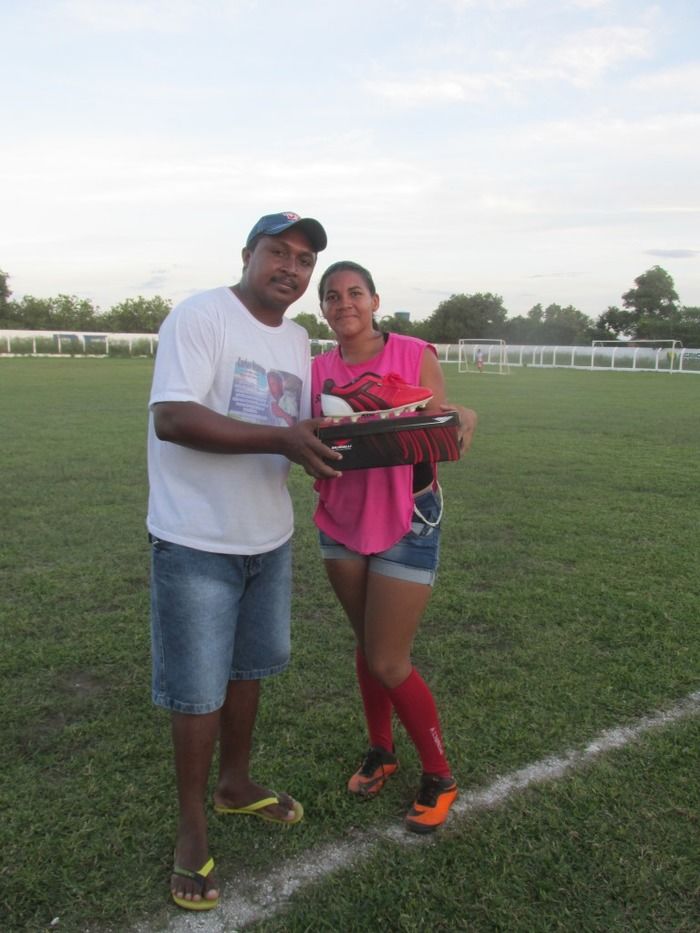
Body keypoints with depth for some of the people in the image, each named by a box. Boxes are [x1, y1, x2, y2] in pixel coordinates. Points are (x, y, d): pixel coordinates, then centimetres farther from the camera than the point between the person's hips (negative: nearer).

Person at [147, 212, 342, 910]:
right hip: (197, 543, -7)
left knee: (249, 668, 20)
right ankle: (192, 825, 24)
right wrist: (282, 438, -31)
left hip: (270, 538, 7)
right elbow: (172, 418, -25)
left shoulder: (297, 340, 10)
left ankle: (235, 782, 42)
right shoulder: (200, 316, -14)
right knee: (198, 689, 3)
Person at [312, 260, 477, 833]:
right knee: (366, 645, 17)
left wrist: (465, 420, -32)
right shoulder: (318, 370, 2)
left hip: (407, 522, -4)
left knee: (388, 663, -2)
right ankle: (381, 752, 40)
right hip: (342, 521, 4)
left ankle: (439, 776, 21)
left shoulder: (415, 356, -10)